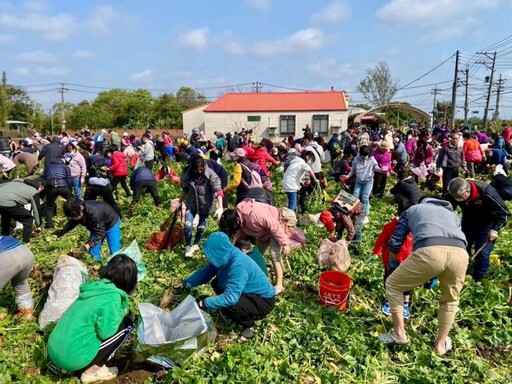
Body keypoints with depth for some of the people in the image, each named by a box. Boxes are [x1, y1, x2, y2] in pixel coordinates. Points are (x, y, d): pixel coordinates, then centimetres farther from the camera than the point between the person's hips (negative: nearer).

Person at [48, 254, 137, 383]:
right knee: (126, 324, 1)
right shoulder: (112, 297, -17)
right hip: (72, 357, -8)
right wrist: (121, 313, -2)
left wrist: (117, 313, 20)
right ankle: (92, 371, 5)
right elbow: (105, 332, -15)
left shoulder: (96, 286, 6)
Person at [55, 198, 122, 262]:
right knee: (93, 252, 3)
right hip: (97, 226, 7)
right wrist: (62, 232, -16)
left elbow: (99, 233, -38)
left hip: (111, 224, -7)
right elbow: (72, 223, 1)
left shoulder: (94, 212, -43)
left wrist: (86, 247, -48)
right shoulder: (77, 212, -21)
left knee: (114, 253, -10)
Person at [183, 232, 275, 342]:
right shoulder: (225, 256, -9)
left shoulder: (238, 265, -35)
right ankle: (249, 314, 15)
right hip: (249, 292, 9)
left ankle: (248, 324, 2)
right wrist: (186, 283, -9)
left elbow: (230, 298, -37)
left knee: (230, 306, -31)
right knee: (216, 284, 8)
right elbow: (205, 272, 2)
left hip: (264, 300, -9)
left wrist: (204, 304, -27)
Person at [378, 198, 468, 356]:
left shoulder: (412, 210, 35)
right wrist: (434, 276, 53)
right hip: (460, 252, 4)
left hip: (429, 251, -3)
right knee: (450, 300, 33)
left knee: (392, 285, 22)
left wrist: (392, 263, 48)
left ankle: (399, 334, 26)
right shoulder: (452, 214, 42)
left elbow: (395, 242, 28)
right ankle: (441, 344, 40)